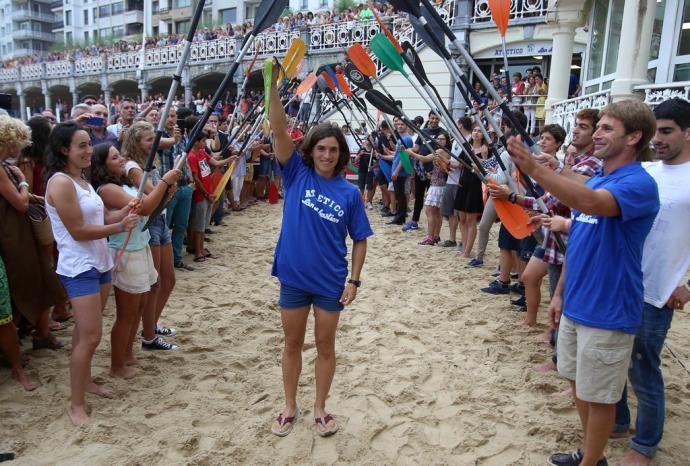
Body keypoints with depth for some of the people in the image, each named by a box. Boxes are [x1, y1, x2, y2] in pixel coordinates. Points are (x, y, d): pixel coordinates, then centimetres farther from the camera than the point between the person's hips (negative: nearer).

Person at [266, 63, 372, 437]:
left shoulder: (349, 192, -4)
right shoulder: (297, 174, -5)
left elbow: (360, 239, 1)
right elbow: (279, 131, -16)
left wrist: (354, 280, -6)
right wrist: (273, 86, -27)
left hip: (331, 281, 0)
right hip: (293, 277, 0)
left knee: (325, 346, 14)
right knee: (292, 345, 15)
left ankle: (320, 408, 33)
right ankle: (290, 408, 34)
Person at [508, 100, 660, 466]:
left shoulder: (639, 183, -17)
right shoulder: (593, 181, 9)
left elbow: (592, 203, -39)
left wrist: (533, 168, -47)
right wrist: (560, 293, 14)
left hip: (606, 312, -8)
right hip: (575, 306, 8)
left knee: (598, 395, 8)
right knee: (579, 384, 20)